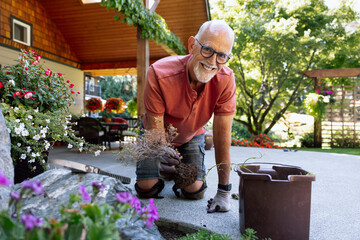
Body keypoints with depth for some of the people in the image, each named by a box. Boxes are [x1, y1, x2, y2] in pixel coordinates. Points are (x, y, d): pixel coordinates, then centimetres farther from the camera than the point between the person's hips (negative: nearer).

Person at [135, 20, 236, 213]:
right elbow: (155, 130, -27)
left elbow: (222, 135, -25)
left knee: (195, 191, -9)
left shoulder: (225, 80, -29)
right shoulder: (159, 74, -35)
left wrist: (224, 191, -24)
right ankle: (165, 170, 25)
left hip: (192, 137, 2)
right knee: (147, 188, -11)